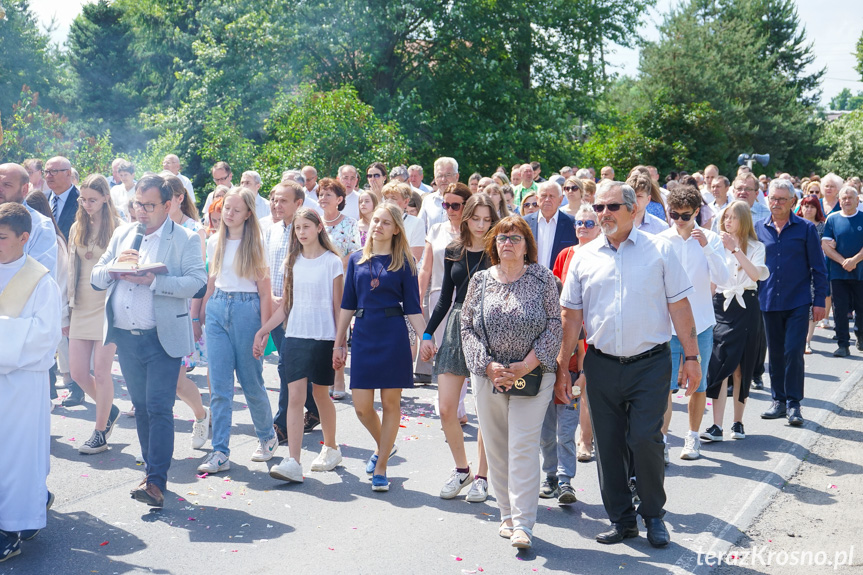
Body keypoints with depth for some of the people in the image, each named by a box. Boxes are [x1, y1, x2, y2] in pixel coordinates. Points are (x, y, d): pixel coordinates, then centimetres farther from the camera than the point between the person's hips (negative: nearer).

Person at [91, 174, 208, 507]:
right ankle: (154, 470, 24)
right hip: (126, 338, 6)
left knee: (159, 408, -9)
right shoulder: (122, 234, 15)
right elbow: (96, 278, 13)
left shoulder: (185, 239, -2)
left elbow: (198, 281, -15)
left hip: (162, 339, -6)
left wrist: (153, 280, -23)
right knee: (141, 408, 13)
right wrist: (114, 266, -9)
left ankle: (156, 482, -7)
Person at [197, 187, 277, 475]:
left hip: (246, 310, -4)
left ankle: (267, 437, 29)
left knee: (251, 382, 5)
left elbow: (265, 290, -4)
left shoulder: (255, 244, -2)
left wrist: (263, 328, -9)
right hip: (217, 310, 4)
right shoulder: (214, 243, 10)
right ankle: (220, 453, 1)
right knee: (219, 385, -1)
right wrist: (202, 315, 14)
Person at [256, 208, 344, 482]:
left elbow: (338, 305, -1)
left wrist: (340, 342, -5)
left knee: (320, 394, 9)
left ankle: (331, 448, 31)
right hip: (295, 335, 3)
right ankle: (293, 462, -11)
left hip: (323, 337, -3)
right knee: (295, 396, -6)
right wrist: (263, 330, 7)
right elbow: (285, 304, 14)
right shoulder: (293, 262, 10)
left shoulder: (332, 261, -2)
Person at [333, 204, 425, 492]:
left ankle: (381, 468, 14)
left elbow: (412, 307, 1)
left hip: (393, 336, -3)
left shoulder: (404, 262, 1)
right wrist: (338, 343, 9)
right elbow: (348, 304, 11)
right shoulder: (357, 259, 9)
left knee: (390, 402, 2)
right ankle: (384, 446, 32)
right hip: (363, 335, 3)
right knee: (362, 406, 1)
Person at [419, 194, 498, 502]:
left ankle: (481, 476, 17)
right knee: (446, 409, 0)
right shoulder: (453, 252, 9)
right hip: (456, 327, 4)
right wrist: (428, 333, 13)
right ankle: (461, 469, 21)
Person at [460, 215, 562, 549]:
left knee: (523, 447, -8)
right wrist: (488, 366, -7)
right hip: (488, 375, 3)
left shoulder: (542, 278, 0)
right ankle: (507, 514, 21)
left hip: (533, 376, -3)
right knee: (495, 447, 7)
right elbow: (467, 327, 6)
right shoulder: (480, 281, 6)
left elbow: (554, 325, -2)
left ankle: (523, 524, -5)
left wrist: (526, 365, -11)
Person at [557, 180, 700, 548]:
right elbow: (571, 315, 8)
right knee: (608, 445, 8)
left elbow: (679, 306, 1)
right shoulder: (584, 257, 7)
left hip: (650, 363, -3)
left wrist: (691, 356, -4)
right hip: (602, 364, 3)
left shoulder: (659, 250, 1)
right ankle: (621, 519, 24)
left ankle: (653, 515, 17)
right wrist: (562, 367, 5)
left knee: (645, 440, -7)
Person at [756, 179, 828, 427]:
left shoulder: (806, 229, -1)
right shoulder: (759, 228, 5)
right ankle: (779, 400, 20)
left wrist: (819, 301, -3)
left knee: (793, 352, -6)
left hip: (798, 302, -3)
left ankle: (793, 404, 4)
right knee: (775, 353, 10)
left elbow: (818, 268, 1)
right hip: (769, 301, 3)